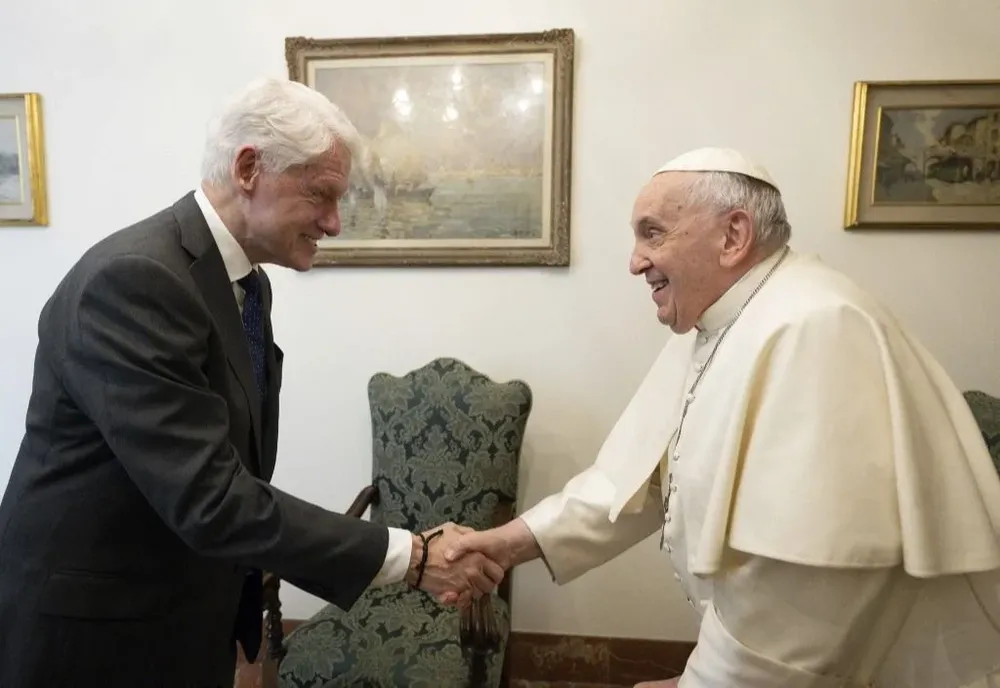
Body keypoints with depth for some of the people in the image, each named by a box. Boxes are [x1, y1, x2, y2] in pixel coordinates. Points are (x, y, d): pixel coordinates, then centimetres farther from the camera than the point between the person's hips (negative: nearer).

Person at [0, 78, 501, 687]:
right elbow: (210, 500, -30)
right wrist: (410, 557, -27)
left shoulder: (249, 284, 2)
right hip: (89, 634, -8)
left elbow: (231, 478, 5)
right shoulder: (135, 280, -26)